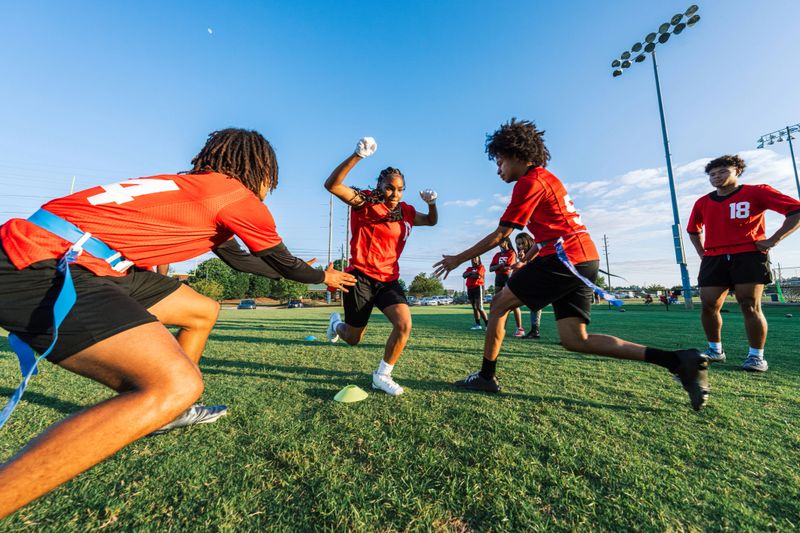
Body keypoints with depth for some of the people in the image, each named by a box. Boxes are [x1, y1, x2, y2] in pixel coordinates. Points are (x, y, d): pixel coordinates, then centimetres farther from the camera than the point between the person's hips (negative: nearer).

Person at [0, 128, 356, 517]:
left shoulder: (196, 185, 20)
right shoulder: (240, 198, -6)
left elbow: (240, 259, 30)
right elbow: (285, 264, 7)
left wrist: (293, 270, 42)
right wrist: (324, 276, 26)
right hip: (46, 265, -11)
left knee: (204, 312, 19)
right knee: (178, 385, -27)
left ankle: (170, 411, 33)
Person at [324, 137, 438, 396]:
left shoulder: (406, 212, 9)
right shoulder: (365, 202, -7)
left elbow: (431, 221, 27)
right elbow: (332, 185, -21)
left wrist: (431, 203, 6)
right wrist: (357, 155, -32)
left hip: (389, 279, 5)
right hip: (361, 277, -4)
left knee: (404, 324, -18)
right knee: (353, 338, 7)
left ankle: (382, 376, 5)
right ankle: (336, 323, 47)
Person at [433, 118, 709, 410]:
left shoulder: (530, 181, -6)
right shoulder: (546, 178, 24)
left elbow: (499, 235, -8)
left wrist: (458, 259, 0)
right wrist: (525, 261, 23)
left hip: (565, 256, -9)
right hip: (586, 257, 9)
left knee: (499, 304, 2)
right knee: (575, 340, 6)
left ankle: (486, 376, 11)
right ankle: (679, 360, 5)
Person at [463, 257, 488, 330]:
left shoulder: (481, 267, 2)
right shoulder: (469, 268, 20)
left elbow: (478, 276, -14)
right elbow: (463, 275, 3)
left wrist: (469, 275, 1)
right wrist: (471, 273, -13)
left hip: (478, 288, -7)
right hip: (470, 289, 7)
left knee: (479, 308, -13)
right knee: (474, 308, 7)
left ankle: (488, 324, -7)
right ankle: (478, 325, 11)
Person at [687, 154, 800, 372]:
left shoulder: (756, 192, 1)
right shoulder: (702, 203, 13)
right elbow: (693, 230, 26)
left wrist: (773, 240, -8)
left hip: (748, 255, -3)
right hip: (714, 259, 4)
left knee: (750, 306, -6)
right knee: (709, 306, -1)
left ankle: (756, 356, 4)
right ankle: (715, 350, 13)